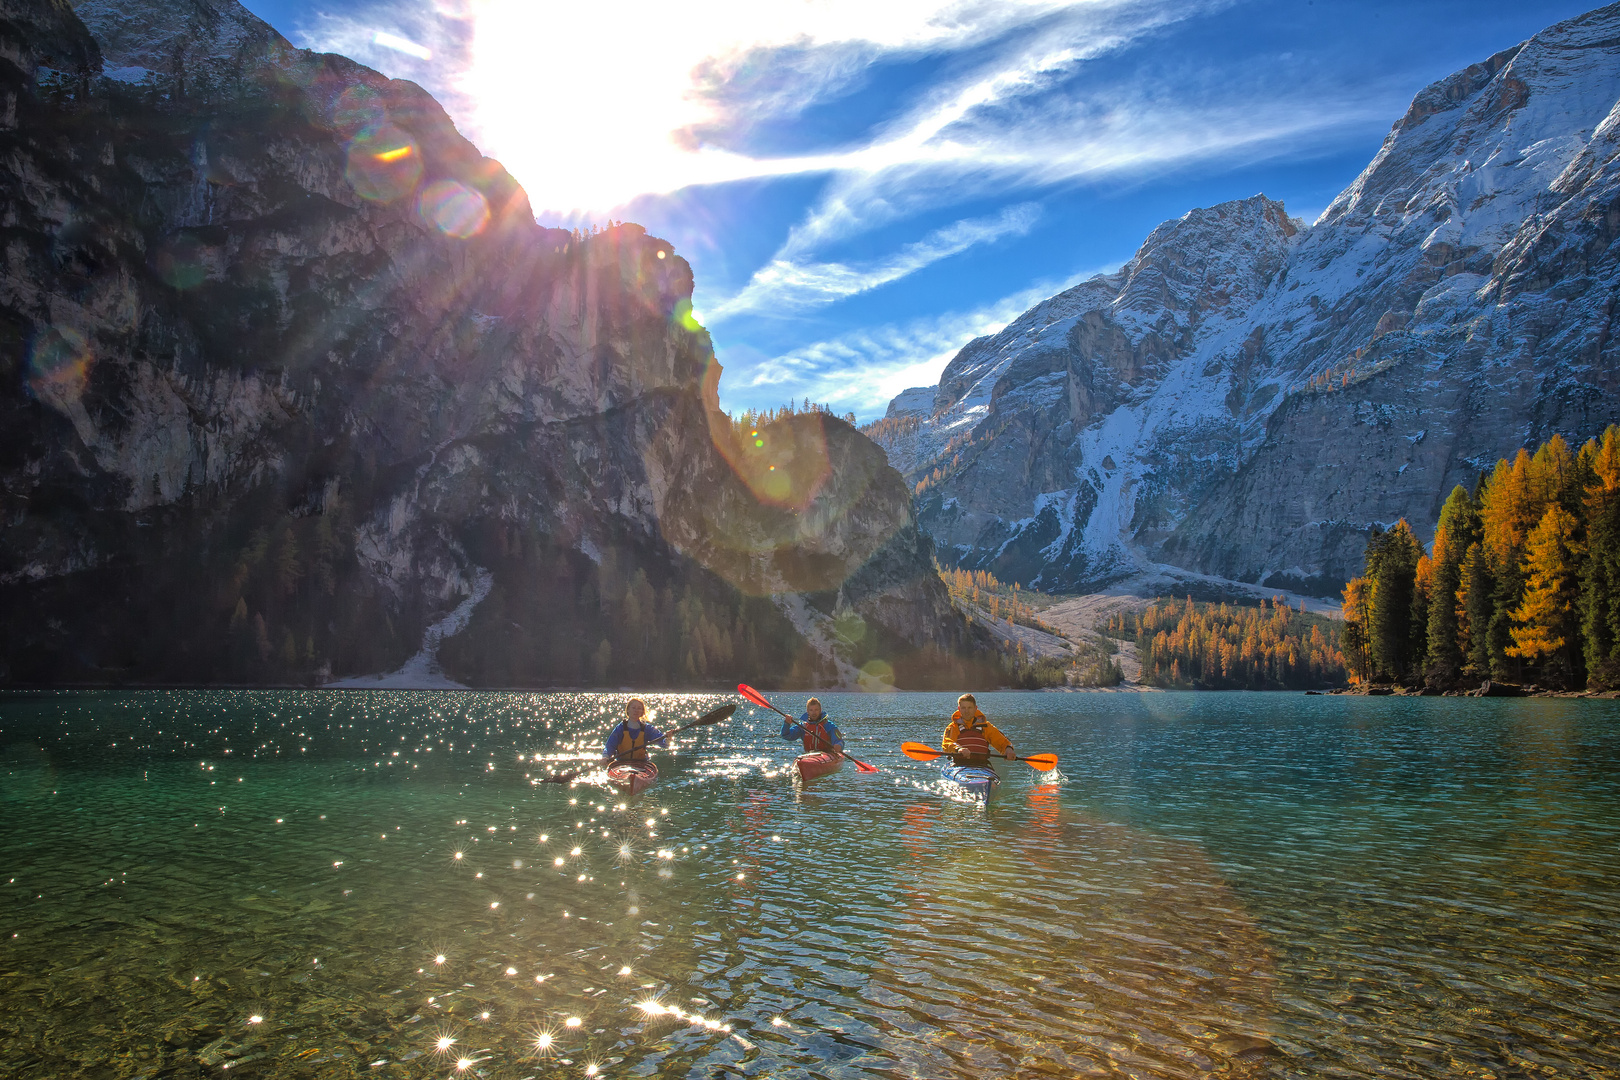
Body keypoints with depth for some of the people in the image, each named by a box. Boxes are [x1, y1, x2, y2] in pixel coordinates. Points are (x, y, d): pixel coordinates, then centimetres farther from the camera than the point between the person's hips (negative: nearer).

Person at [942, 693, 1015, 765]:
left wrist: (1008, 749, -12)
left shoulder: (986, 726, 18)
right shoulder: (952, 727, 11)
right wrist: (958, 749, -30)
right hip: (959, 765, -1)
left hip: (982, 765, 1)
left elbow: (1002, 741, 12)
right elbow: (946, 744, -7)